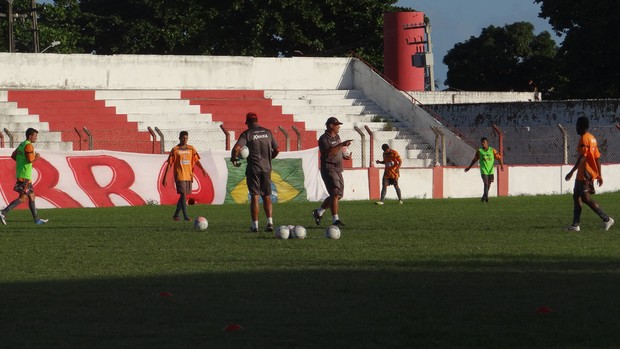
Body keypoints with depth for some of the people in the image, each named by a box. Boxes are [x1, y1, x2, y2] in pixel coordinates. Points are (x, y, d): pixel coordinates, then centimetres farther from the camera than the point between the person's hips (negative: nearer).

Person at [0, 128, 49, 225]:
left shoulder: (22, 144, 14)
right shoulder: (29, 145, -14)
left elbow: (13, 156, 20)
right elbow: (30, 160, -24)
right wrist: (36, 157, -5)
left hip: (20, 174, 10)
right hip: (25, 176, -10)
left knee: (32, 196, 14)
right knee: (22, 198, -10)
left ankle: (36, 219, 17)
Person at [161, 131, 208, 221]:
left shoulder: (191, 149, 10)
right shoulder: (175, 150, -1)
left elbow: (196, 160, 9)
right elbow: (169, 164, -1)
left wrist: (202, 169, -10)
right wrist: (165, 177, -5)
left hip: (189, 176, 5)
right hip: (180, 176, -5)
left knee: (183, 196, 8)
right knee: (183, 194, -14)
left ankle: (176, 215, 20)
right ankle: (185, 216, -17)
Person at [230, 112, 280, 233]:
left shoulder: (247, 133, -5)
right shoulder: (268, 132, 8)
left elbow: (236, 148, -18)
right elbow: (277, 150, 14)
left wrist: (233, 159, 0)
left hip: (253, 168, -3)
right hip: (266, 168, 3)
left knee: (254, 196, 0)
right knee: (267, 196, 10)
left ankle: (255, 225, -1)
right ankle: (270, 222, -2)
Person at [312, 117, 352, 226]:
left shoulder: (337, 137, 16)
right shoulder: (324, 138, -12)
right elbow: (328, 152, -27)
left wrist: (345, 156, 9)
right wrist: (342, 145, -30)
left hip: (338, 170, 9)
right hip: (328, 169, -9)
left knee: (338, 195, 11)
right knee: (335, 194, -17)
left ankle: (318, 212, 27)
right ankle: (335, 219, -16)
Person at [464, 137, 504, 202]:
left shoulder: (492, 150, 0)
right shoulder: (479, 151, 1)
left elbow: (499, 158, 1)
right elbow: (475, 160, 14)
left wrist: (502, 165, -15)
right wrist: (469, 167, 19)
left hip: (491, 171, 2)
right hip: (483, 171, -2)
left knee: (488, 185, 11)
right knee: (486, 184, -17)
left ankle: (483, 198, 29)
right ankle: (486, 198, -17)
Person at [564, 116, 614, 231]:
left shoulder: (584, 138, -14)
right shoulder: (592, 138, 15)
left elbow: (582, 157, -22)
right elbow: (597, 157, 15)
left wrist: (572, 172, -23)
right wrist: (599, 175, 18)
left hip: (584, 173, -10)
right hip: (591, 173, 10)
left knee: (586, 198, -10)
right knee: (576, 196, 13)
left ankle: (607, 219, -12)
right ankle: (575, 224, 13)